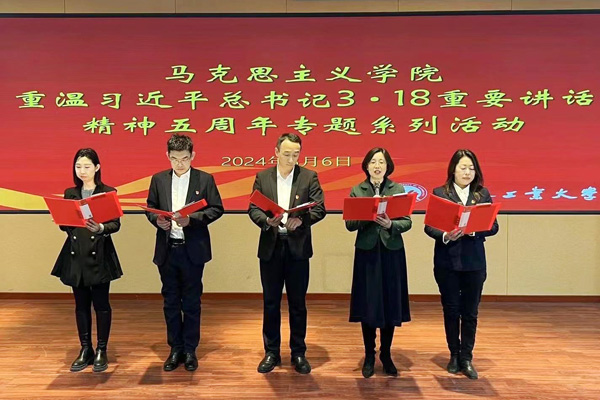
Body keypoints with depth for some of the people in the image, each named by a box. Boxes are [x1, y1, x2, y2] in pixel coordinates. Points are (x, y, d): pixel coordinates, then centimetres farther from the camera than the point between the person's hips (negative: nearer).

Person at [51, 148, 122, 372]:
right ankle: (85, 350, 23)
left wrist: (100, 228, -27)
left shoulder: (109, 192, -1)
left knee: (101, 303, 3)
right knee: (81, 304, 11)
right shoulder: (70, 193, 10)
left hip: (99, 255, -4)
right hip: (75, 254, 4)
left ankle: (101, 351, 15)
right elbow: (64, 224, 10)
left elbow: (116, 224, -8)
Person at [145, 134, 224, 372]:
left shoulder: (205, 179, -1)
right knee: (170, 301, 11)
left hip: (193, 249, -2)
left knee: (191, 302, 8)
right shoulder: (158, 180, 6)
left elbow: (216, 209, -4)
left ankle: (190, 349, 22)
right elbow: (150, 207, 10)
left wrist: (193, 219, -18)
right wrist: (157, 220, -11)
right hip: (167, 249, 3)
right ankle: (175, 349, 25)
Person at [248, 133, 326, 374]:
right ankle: (271, 352, 24)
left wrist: (302, 220, -25)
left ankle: (298, 353, 22)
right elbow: (253, 209, 0)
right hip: (270, 247, 1)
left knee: (298, 304, 8)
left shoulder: (309, 177, 1)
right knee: (270, 303, 10)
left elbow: (319, 209, -6)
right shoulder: (262, 177, 5)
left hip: (298, 247, -1)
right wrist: (266, 220, -20)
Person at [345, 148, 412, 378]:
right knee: (368, 305, 4)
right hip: (367, 252, 0)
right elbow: (349, 224, -4)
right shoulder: (357, 191, 3)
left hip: (392, 252, 1)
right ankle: (369, 356, 20)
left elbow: (407, 222, -3)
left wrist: (390, 224, -22)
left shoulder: (398, 189, 4)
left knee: (390, 304, 6)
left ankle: (386, 355, 24)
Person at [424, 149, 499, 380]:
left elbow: (493, 226, -1)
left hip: (474, 262, 1)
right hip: (447, 262, -1)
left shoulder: (483, 194, 4)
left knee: (470, 312, 8)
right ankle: (454, 355, 26)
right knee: (451, 310, 10)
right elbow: (429, 226, -4)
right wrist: (445, 235, -23)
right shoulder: (439, 193, -1)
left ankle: (466, 358, 20)